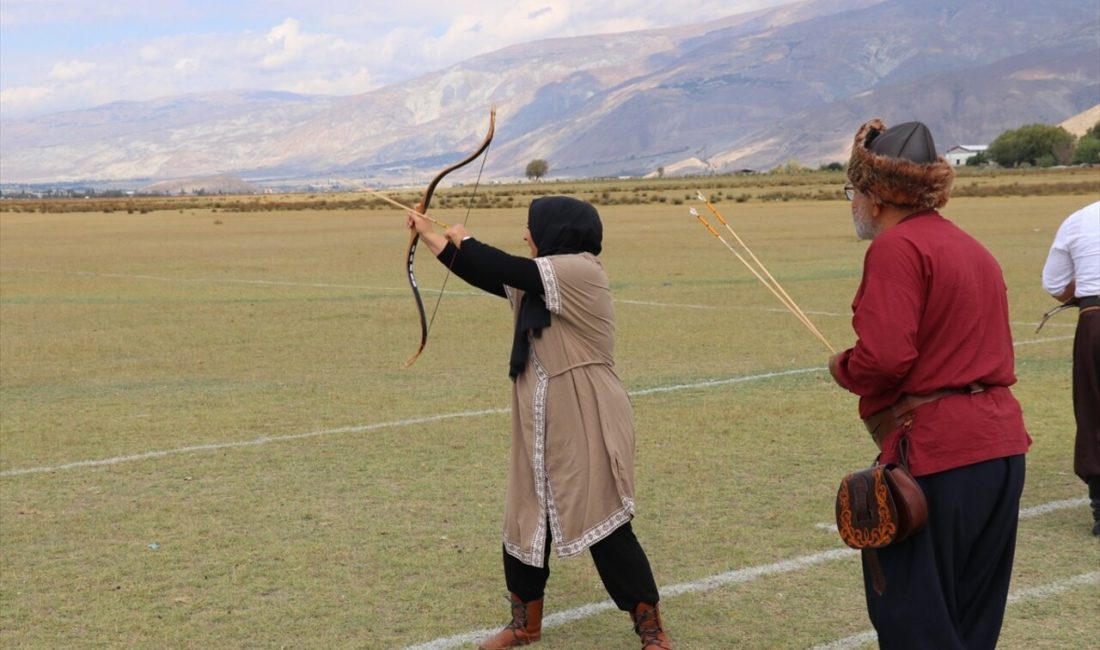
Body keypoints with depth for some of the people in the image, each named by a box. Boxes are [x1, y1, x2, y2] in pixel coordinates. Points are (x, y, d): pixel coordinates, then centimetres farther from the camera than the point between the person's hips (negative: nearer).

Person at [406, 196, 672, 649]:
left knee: (606, 528, -6)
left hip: (587, 427, -9)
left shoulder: (580, 271, -15)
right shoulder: (543, 282, 13)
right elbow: (492, 278, 21)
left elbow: (506, 270, -15)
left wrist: (464, 241, 3)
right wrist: (434, 240, 25)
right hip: (543, 429, 9)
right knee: (526, 523, 14)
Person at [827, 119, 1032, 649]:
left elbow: (883, 358, -22)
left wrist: (842, 367, -2)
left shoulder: (896, 247, -12)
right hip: (1001, 444, 9)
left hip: (935, 454, -9)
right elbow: (987, 348, 17)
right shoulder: (972, 248, 16)